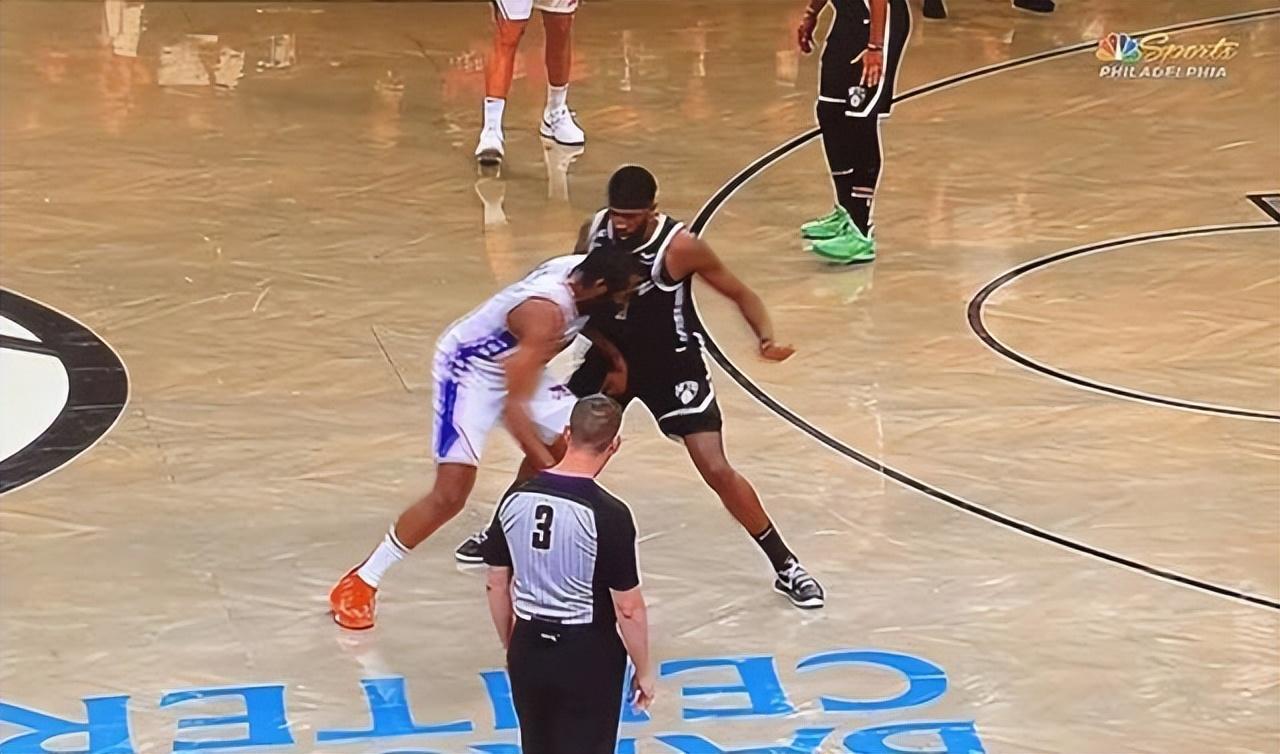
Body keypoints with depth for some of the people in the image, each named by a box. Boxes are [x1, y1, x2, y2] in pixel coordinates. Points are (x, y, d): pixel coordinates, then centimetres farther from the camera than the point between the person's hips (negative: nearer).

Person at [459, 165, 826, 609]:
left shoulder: (679, 248, -26)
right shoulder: (593, 233, -13)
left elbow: (740, 294, -15)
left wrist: (767, 338, -33)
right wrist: (610, 356, -9)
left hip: (673, 365, -5)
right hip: (612, 356, 5)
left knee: (716, 470, -13)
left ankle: (786, 566, -1)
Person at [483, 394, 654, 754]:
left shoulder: (516, 499, -4)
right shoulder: (608, 514, -19)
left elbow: (496, 585, 5)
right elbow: (627, 608, -15)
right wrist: (643, 670, -2)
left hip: (529, 648, 5)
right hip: (588, 656, -5)